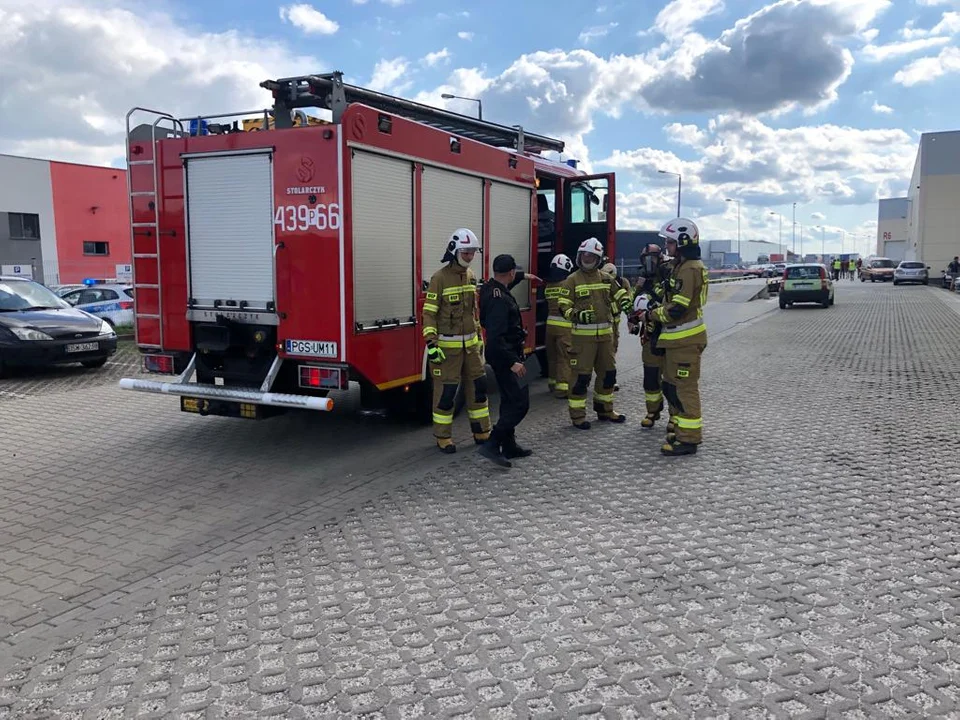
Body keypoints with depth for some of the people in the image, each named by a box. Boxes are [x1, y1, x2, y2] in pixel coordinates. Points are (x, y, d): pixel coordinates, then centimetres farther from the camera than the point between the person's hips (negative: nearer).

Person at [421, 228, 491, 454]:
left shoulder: (471, 276, 9)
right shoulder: (440, 278, -12)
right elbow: (429, 313, -13)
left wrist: (479, 337, 19)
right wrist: (431, 344, -19)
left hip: (470, 344, 7)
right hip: (447, 345, -7)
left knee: (478, 385, 9)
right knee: (446, 391, -1)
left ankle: (482, 433, 21)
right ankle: (443, 437, 12)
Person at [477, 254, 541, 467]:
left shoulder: (490, 288, 5)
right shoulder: (499, 299, -25)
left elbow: (505, 282, 33)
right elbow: (496, 337, -31)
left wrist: (523, 276, 42)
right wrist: (512, 362, -30)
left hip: (501, 355, 11)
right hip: (505, 355, -11)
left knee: (510, 401, 17)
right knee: (520, 403, -9)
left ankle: (509, 446, 24)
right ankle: (492, 444, -13)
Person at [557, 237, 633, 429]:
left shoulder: (606, 279, 12)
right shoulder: (572, 280, -3)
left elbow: (620, 293, 10)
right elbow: (564, 306, -6)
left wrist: (626, 304, -13)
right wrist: (577, 314, -25)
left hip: (605, 333, 6)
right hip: (582, 335, -5)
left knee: (608, 373, 13)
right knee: (581, 376, -6)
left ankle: (604, 410, 29)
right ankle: (577, 415, 4)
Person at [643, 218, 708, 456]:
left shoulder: (690, 269, -18)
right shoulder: (680, 266, 16)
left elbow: (677, 309, -22)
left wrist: (651, 315, -9)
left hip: (686, 338, -11)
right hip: (677, 337, 11)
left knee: (685, 387, -6)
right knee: (671, 385, 17)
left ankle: (689, 438, 0)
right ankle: (680, 428, 28)